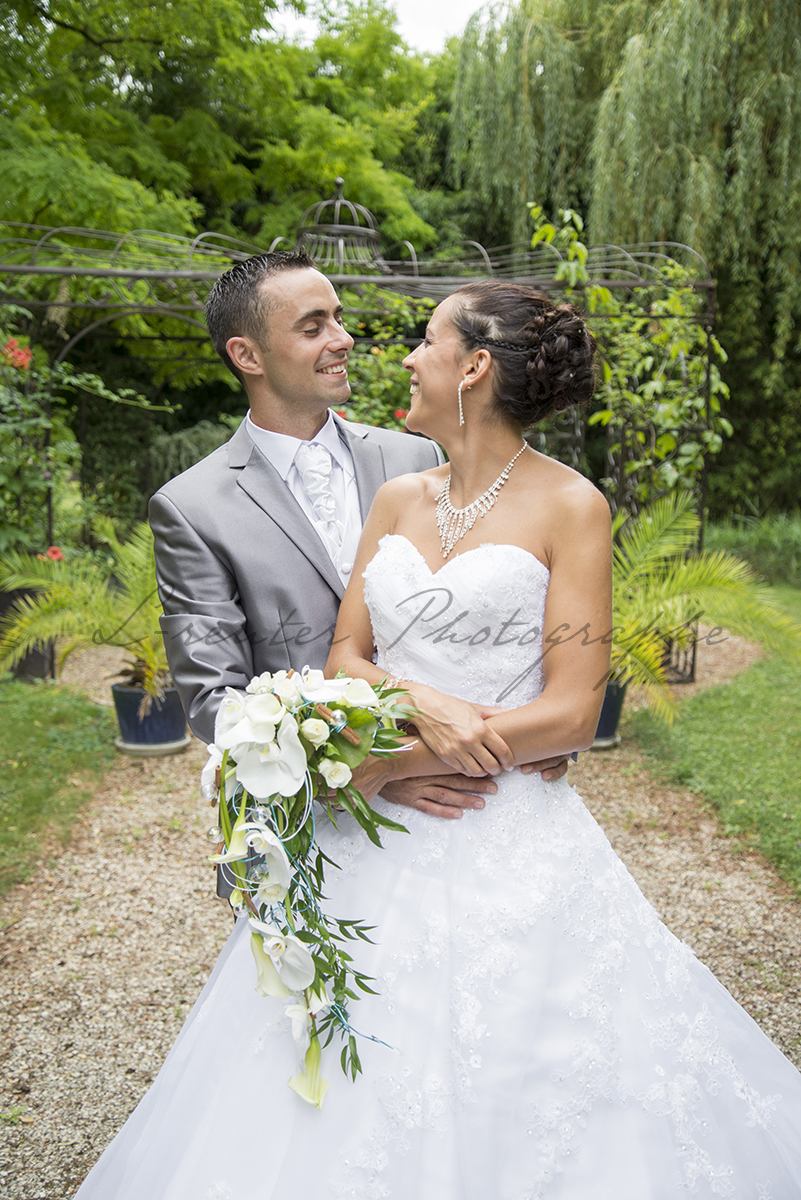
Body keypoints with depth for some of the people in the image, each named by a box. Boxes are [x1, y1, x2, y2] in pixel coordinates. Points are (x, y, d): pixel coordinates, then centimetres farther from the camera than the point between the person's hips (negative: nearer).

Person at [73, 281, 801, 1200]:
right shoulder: (397, 499, 8)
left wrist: (386, 767, -14)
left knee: (500, 1112, 8)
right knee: (353, 1100, 13)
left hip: (509, 841, -4)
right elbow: (343, 659, 6)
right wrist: (418, 701, -16)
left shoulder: (569, 507, -7)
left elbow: (570, 713, -13)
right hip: (379, 842, 5)